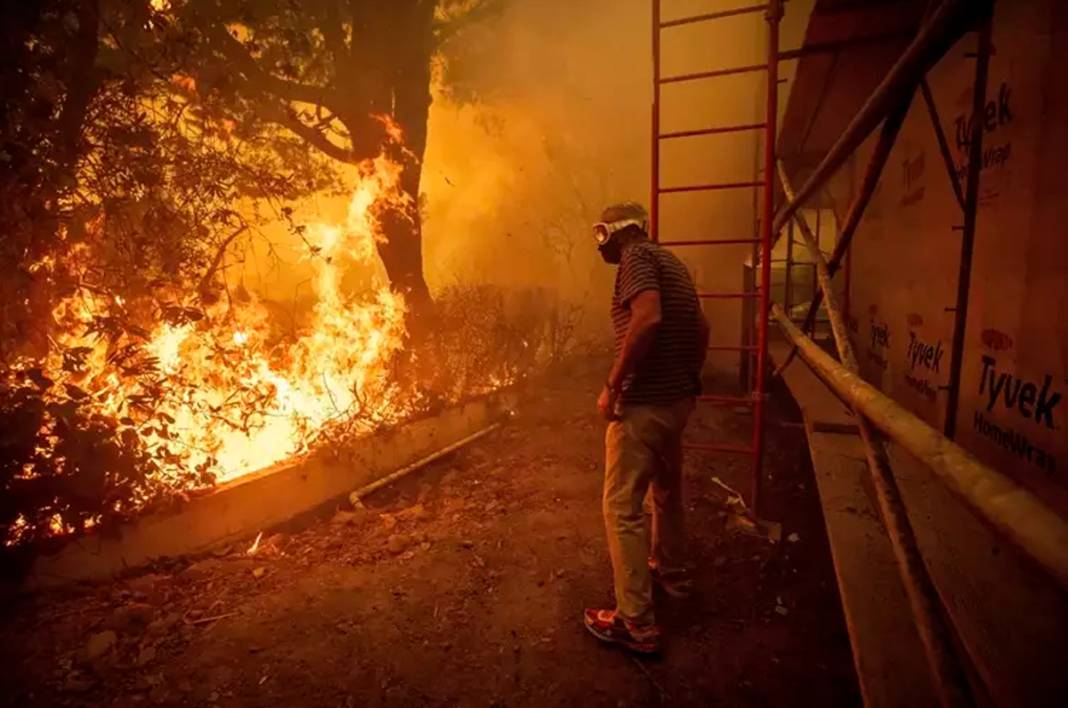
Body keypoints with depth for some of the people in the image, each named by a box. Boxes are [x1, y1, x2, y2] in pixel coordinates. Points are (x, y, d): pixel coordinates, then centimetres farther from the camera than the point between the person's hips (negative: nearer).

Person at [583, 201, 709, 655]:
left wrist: (612, 385, -23)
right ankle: (671, 571, 45)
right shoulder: (671, 262, 16)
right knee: (666, 488, 25)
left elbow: (648, 318, -28)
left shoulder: (637, 257, -11)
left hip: (643, 404, -10)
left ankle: (636, 622, 5)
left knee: (622, 507, -2)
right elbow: (701, 327, 20)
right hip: (678, 399, 10)